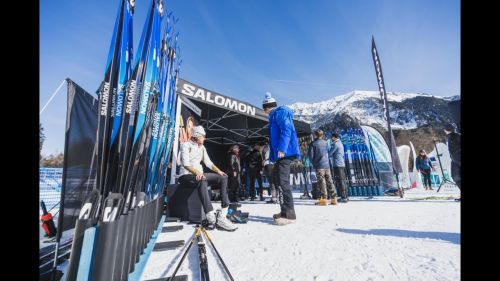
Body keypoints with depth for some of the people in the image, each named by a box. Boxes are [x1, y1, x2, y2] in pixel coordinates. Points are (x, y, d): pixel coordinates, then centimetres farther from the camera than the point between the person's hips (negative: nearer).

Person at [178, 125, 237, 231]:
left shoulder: (202, 147, 16)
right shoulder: (186, 145, -5)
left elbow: (208, 162, 13)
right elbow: (185, 163, -19)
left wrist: (218, 171, -5)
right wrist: (196, 172, -37)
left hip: (199, 174, 8)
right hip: (186, 175, -7)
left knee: (223, 178, -11)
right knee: (202, 180, -41)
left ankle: (222, 214, -23)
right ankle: (212, 218, -48)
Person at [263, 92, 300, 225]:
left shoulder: (279, 112, -3)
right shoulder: (275, 115, 26)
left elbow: (286, 130, -18)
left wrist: (281, 148, -26)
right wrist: (273, 154, 23)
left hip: (285, 152, -11)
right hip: (281, 153, 11)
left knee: (282, 181, -13)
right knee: (278, 180, 12)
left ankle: (289, 214, -9)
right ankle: (285, 211, 20)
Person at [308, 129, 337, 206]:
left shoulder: (312, 144, -4)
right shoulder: (325, 142, 12)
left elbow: (311, 155, -5)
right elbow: (327, 153, 15)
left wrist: (313, 163, 8)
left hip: (319, 165, -5)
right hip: (327, 165, 5)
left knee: (321, 182, -4)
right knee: (329, 182, 9)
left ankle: (323, 199, -6)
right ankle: (334, 198, 13)